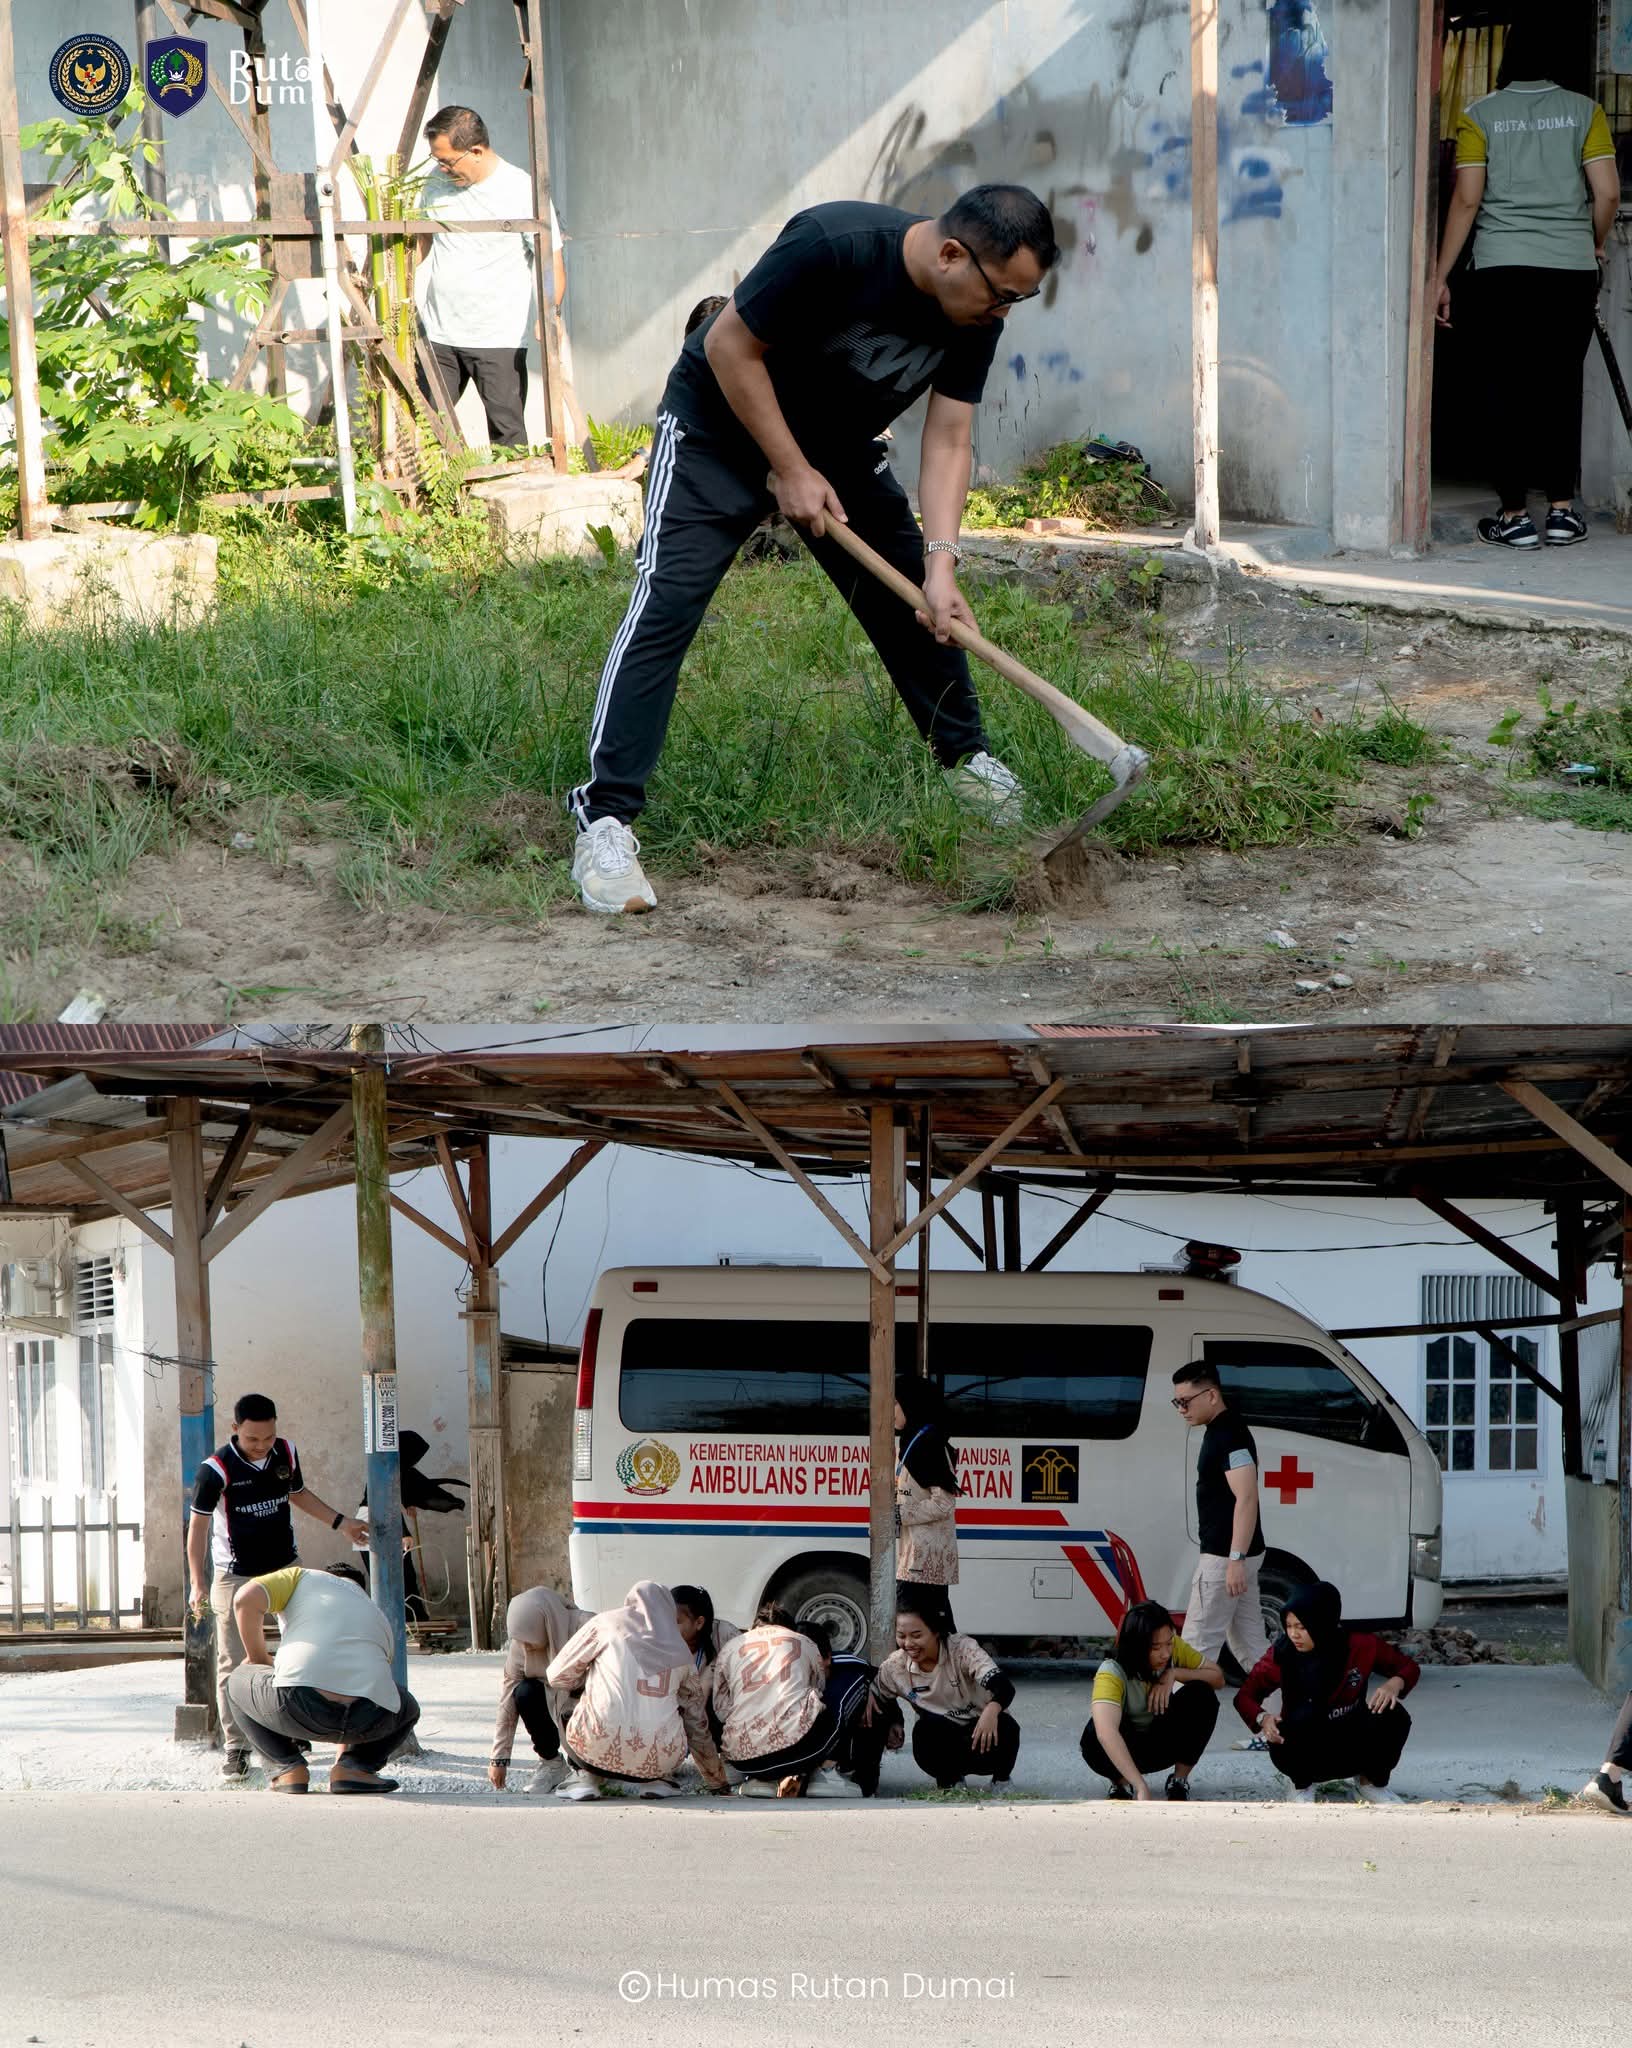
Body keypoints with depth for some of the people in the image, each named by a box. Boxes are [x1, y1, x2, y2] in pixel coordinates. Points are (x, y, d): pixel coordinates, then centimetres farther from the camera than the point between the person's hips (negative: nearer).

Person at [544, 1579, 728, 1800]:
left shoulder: (604, 1624, 9)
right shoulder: (680, 1651, 17)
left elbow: (557, 1676, 16)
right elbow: (698, 1724, 25)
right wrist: (718, 1782, 38)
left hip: (600, 1749, -2)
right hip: (661, 1760, 2)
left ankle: (586, 1776, 7)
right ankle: (656, 1780, 13)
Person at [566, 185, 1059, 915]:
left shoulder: (975, 316, -14)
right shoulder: (834, 248, -34)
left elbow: (947, 440, -11)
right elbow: (730, 345, -24)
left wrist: (940, 565, -22)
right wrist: (790, 471, -21)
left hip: (836, 445, 7)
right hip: (720, 429, -7)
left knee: (915, 602, 8)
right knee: (666, 606, -18)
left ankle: (966, 758, 31)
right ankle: (604, 821, -22)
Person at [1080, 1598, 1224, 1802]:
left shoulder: (1174, 1648, -17)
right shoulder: (1111, 1673, -33)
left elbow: (1218, 1678, -7)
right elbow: (1105, 1732, -49)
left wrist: (1174, 1674, -27)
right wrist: (1141, 1788, -59)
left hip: (1163, 1743, 4)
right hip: (1123, 1749, -4)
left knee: (1203, 1695, -24)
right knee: (1094, 1734, -39)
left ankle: (1180, 1779, -7)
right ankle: (1121, 1783, -8)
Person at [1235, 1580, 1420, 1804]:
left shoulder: (1359, 1646, -13)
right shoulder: (1281, 1653, -15)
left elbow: (1408, 1668, 0)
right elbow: (1245, 1696, -10)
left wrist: (1395, 1684, -25)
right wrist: (1262, 1719, -32)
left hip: (1351, 1749, 1)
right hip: (1303, 1750, -1)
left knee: (1394, 1716, -25)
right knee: (1306, 1713, -35)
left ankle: (1372, 1782, 4)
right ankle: (1302, 1784, -4)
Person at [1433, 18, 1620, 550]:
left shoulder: (1480, 117, 1)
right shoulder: (1584, 112, 2)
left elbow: (1467, 199, -4)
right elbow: (1607, 193, -3)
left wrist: (1441, 275, 1)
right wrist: (1594, 246, 16)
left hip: (1500, 268, -1)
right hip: (1572, 268, 1)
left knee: (1509, 388, 3)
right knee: (1562, 387, 9)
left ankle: (1514, 515, 1)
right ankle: (1561, 510, 8)